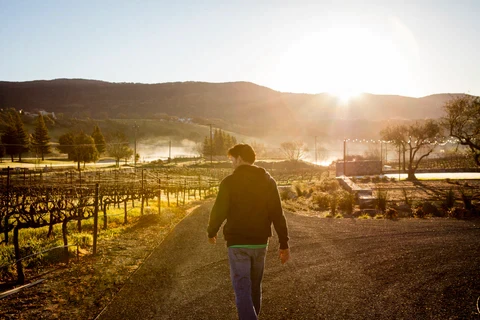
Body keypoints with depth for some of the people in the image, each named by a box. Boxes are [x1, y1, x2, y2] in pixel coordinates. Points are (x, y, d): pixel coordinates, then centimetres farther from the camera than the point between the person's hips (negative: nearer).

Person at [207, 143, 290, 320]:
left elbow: (219, 211, -7)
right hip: (260, 243, 5)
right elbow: (278, 215, -1)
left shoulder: (229, 182, -9)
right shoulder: (268, 181, 2)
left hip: (237, 244, -4)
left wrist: (211, 232, 12)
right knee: (255, 288, 21)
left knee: (242, 292, -3)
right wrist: (284, 244, 4)